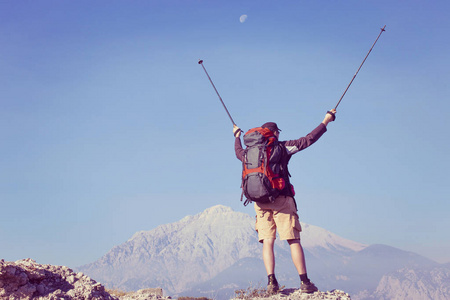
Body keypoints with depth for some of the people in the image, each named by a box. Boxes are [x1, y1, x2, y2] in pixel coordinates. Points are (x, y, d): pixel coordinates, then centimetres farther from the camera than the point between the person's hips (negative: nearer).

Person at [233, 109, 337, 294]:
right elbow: (308, 140, 2)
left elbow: (239, 153, 36)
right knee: (293, 240, -1)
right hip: (281, 199, -3)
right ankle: (304, 282, -2)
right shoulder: (282, 147, 2)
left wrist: (237, 136, 54)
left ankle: (271, 282, -8)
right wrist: (325, 122, 12)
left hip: (260, 201, 4)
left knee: (267, 242, 3)